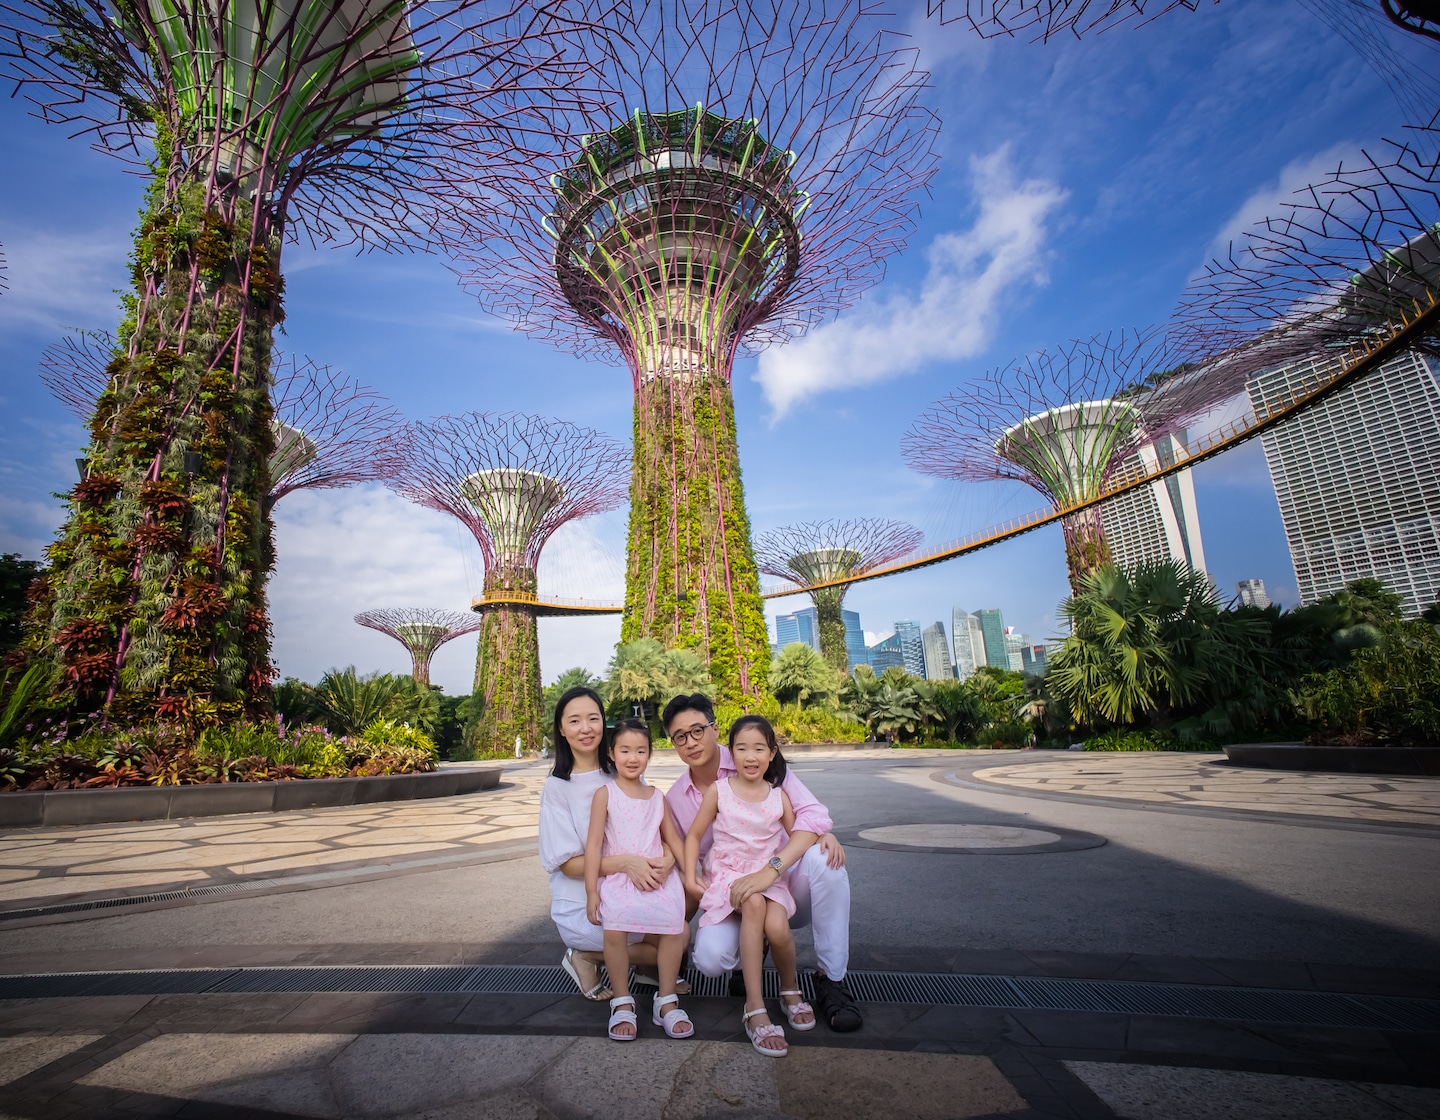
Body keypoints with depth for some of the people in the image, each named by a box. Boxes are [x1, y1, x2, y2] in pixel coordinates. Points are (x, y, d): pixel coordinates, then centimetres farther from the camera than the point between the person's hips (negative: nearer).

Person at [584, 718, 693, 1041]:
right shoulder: (605, 793, 0)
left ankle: (666, 1001, 4)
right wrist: (591, 891, -7)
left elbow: (674, 841, 15)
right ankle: (622, 1004, -2)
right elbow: (594, 844, -3)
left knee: (677, 927, -19)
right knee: (614, 930, -27)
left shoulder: (656, 796, 11)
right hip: (617, 878, -3)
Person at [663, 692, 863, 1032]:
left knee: (824, 857, -32)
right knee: (710, 956, -28)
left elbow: (813, 813, -23)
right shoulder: (674, 799, -1)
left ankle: (831, 978, -14)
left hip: (785, 884, -2)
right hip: (733, 898, 2)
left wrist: (770, 869, -34)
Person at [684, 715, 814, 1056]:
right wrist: (690, 877, -6)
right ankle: (754, 1009, -25)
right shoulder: (718, 791, -4)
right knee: (754, 903, -35)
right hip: (726, 875, -1)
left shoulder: (778, 796, 1)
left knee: (777, 928, -28)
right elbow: (693, 836, 3)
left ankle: (789, 988, 8)